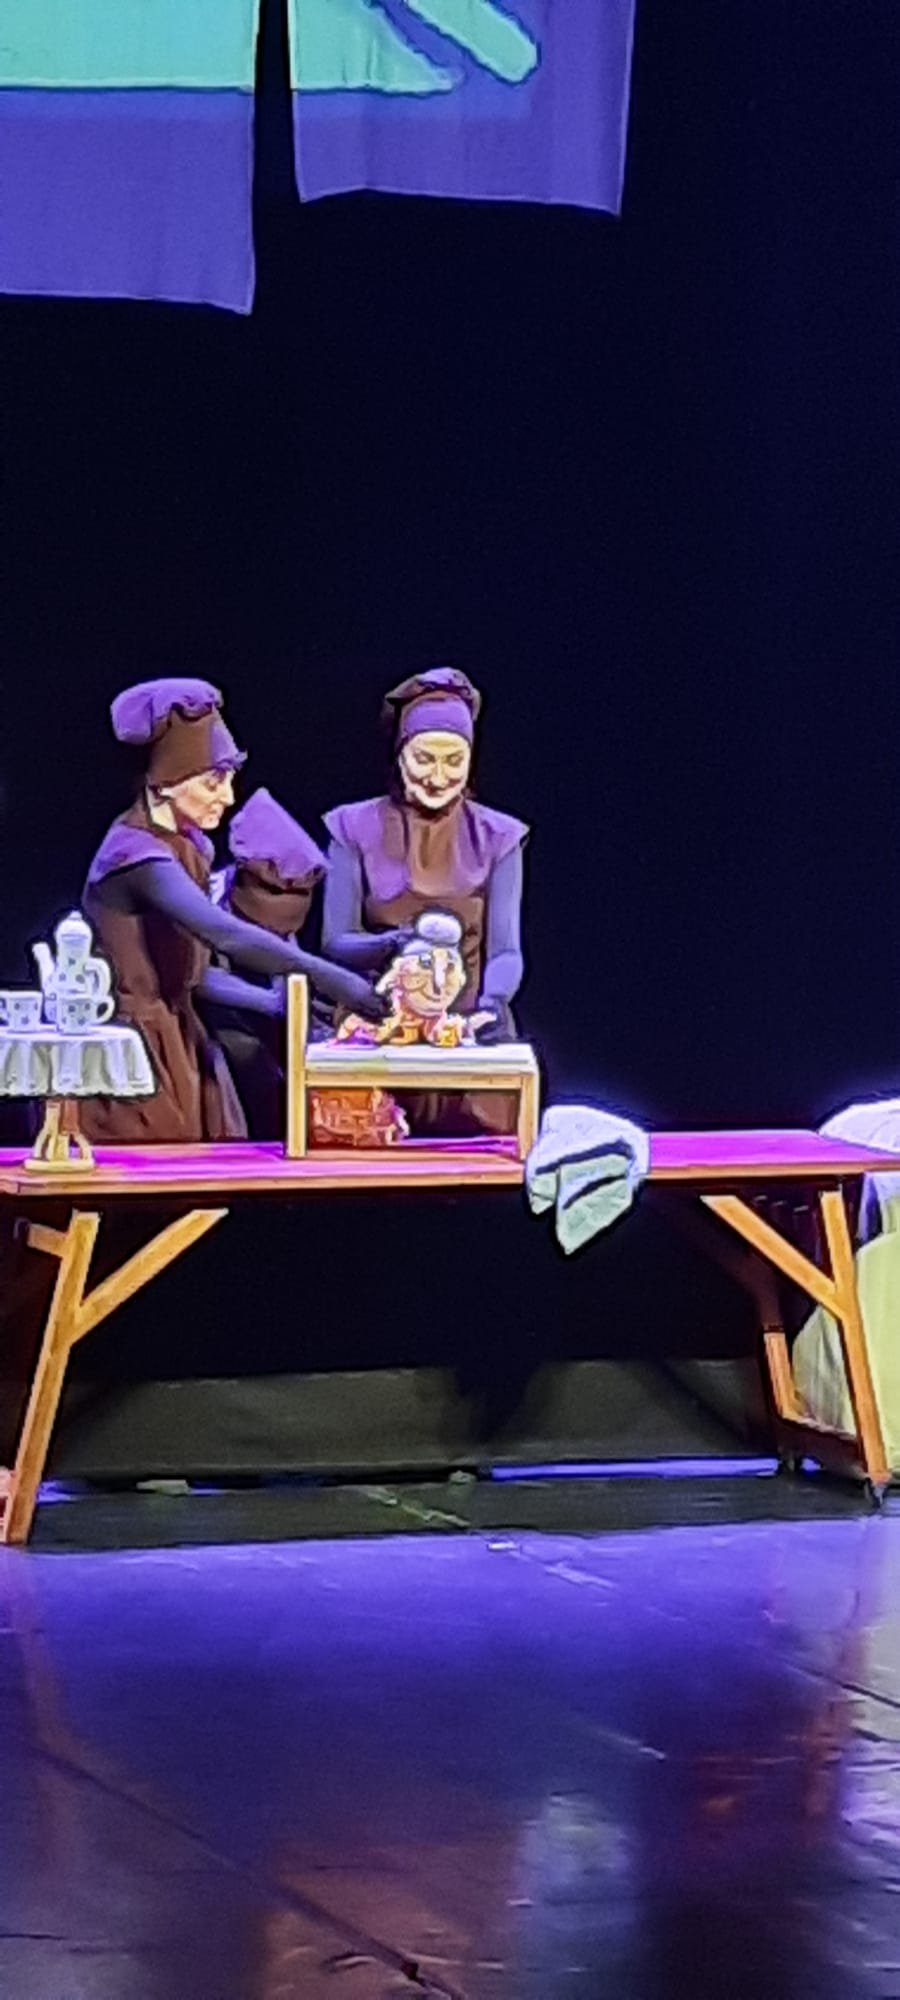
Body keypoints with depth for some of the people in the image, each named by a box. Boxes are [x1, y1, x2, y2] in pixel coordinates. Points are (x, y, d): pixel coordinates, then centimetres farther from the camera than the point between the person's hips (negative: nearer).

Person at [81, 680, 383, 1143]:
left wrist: (275, 1002, 2)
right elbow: (229, 936, -31)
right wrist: (329, 980, -32)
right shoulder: (135, 853, -18)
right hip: (132, 1050, -9)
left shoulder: (188, 848, 12)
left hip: (177, 1045, 9)